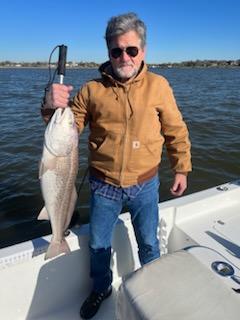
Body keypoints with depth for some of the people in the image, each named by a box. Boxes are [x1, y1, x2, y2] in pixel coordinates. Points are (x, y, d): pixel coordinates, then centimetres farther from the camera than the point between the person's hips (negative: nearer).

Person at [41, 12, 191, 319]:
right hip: (103, 185, 1)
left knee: (148, 244, 19)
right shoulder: (92, 89, -6)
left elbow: (176, 131, 2)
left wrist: (181, 168, 3)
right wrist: (52, 109, -21)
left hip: (145, 185, 0)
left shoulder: (158, 86, -5)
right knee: (98, 245, 18)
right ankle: (101, 288, 50)